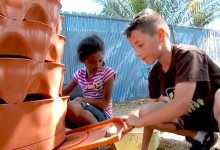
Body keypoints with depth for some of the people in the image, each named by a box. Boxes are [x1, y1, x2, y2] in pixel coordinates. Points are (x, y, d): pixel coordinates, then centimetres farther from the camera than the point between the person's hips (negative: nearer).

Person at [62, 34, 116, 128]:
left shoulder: (107, 73, -8)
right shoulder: (79, 74, 6)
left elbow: (105, 103, -12)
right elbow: (63, 93, 12)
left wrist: (81, 99, -18)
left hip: (103, 115, -5)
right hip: (86, 116, 5)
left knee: (72, 106, -34)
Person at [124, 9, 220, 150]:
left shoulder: (188, 55, -26)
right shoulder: (155, 73, -4)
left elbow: (180, 105, -37)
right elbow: (153, 114, 2)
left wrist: (139, 121, -26)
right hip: (194, 116, 7)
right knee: (146, 111, -10)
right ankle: (201, 137, 5)